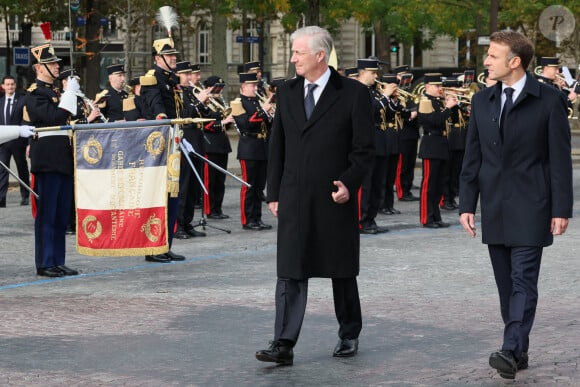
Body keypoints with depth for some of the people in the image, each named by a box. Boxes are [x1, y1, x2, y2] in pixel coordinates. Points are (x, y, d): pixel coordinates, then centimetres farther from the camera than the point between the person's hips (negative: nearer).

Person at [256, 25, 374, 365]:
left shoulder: (354, 93, -4)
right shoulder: (287, 92, 9)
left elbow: (364, 149, -3)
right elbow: (278, 146, 13)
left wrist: (349, 184, -16)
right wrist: (274, 193, 9)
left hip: (335, 199, -3)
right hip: (294, 198, 3)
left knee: (342, 273, 11)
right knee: (290, 273, -4)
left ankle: (349, 336, 28)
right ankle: (284, 346, -6)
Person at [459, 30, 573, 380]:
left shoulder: (549, 100, -6)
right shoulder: (482, 101, 8)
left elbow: (560, 158, -6)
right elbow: (473, 157, 10)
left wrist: (561, 209, -9)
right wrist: (467, 204, 4)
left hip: (530, 207, -5)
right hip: (495, 207, 5)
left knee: (523, 280, -9)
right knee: (506, 283, 9)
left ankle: (511, 351, -16)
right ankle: (520, 351, 16)